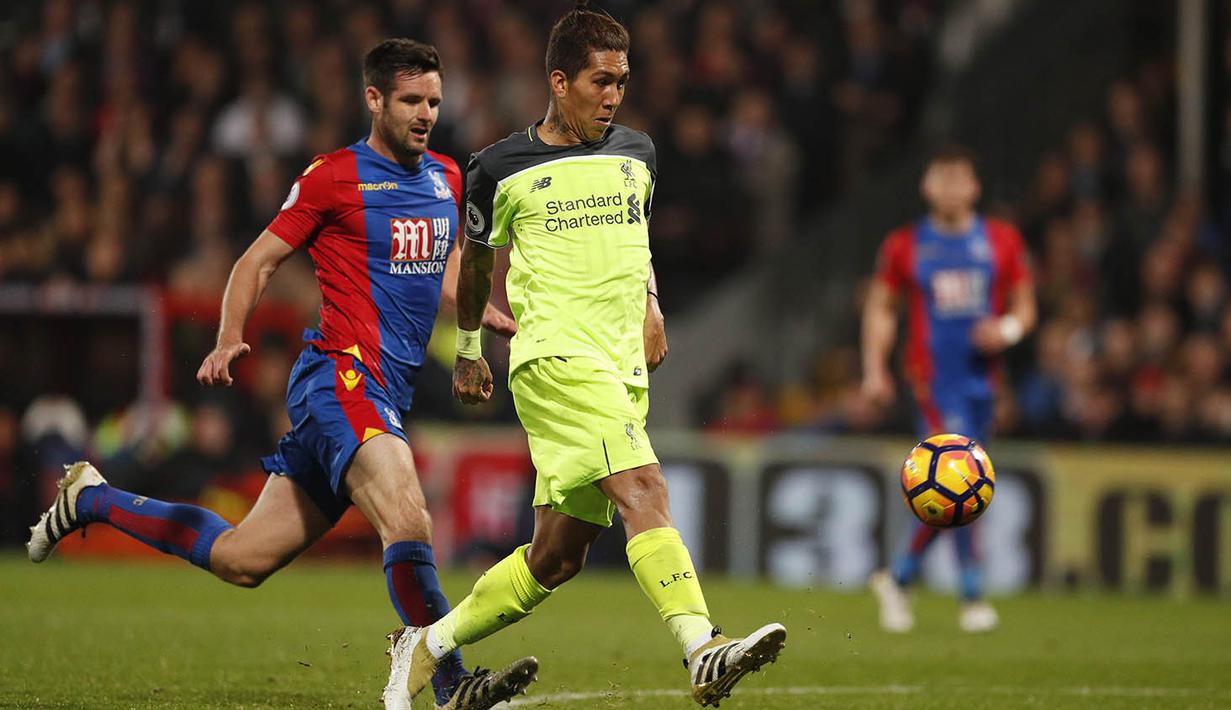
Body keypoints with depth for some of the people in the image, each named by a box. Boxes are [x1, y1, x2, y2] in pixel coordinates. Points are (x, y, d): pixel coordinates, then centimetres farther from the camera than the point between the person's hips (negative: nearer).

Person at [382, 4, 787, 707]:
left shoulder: (635, 153, 14)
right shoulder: (502, 169, 1)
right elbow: (477, 260, 17)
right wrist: (469, 351, 27)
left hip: (624, 370, 6)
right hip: (555, 356, -6)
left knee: (557, 555, 6)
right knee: (643, 486, -27)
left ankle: (427, 646, 23)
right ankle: (704, 652, -40)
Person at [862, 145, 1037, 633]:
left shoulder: (1002, 242, 7)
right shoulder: (905, 246, 2)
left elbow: (1024, 305, 14)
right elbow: (880, 308, 10)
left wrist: (1009, 328, -8)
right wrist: (874, 368, 1)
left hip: (982, 378, 4)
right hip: (934, 377, -4)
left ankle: (899, 578, 25)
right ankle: (971, 596, -13)